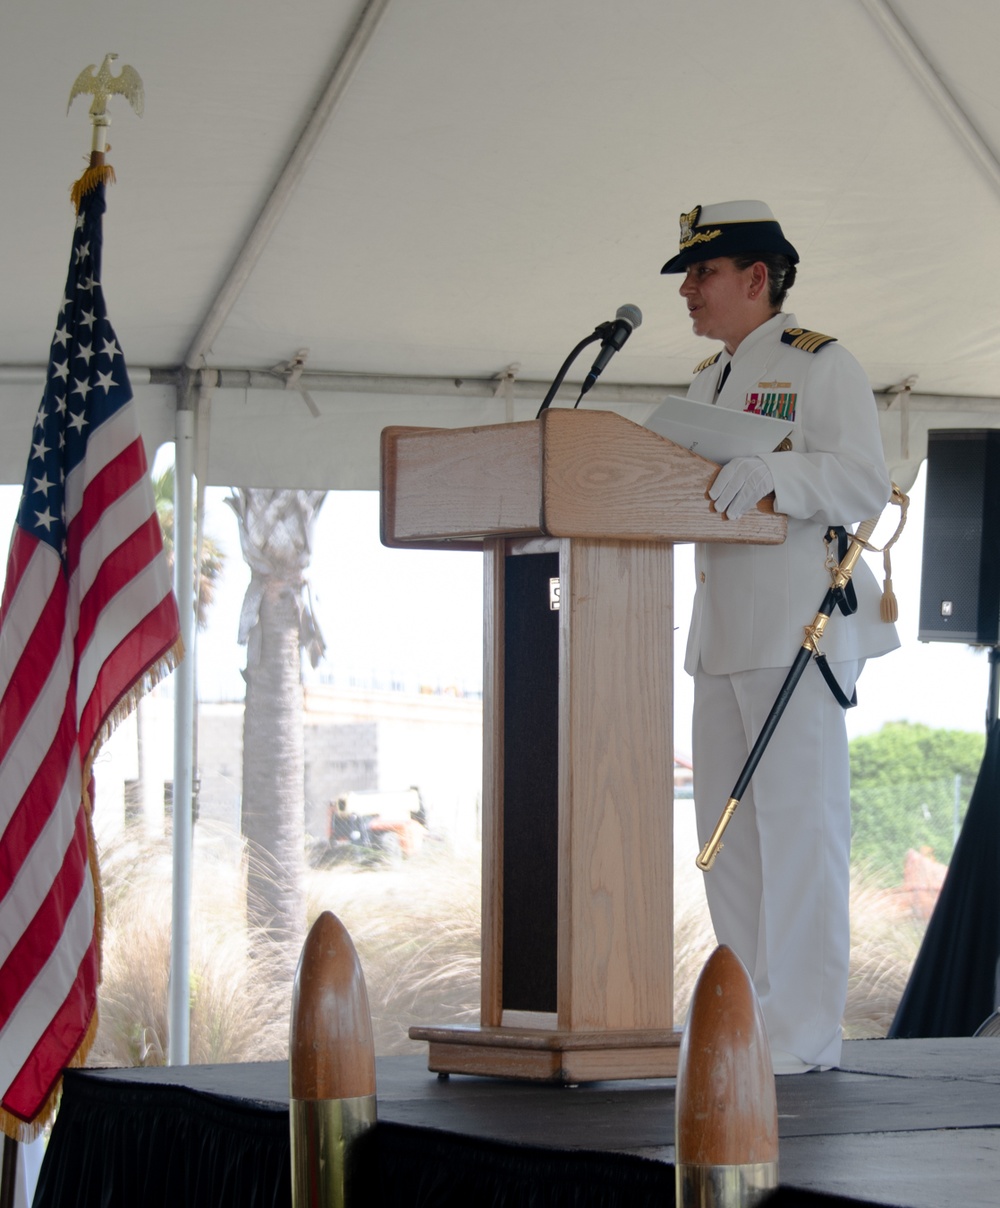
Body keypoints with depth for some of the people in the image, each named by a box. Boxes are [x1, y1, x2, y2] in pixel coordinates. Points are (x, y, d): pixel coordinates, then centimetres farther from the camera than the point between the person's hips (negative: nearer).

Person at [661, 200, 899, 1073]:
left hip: (801, 626, -9)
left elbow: (865, 485, -15)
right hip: (724, 632, 9)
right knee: (728, 832, 9)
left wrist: (775, 472, -31)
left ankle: (805, 1033, -7)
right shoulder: (710, 380, 21)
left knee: (799, 824, -9)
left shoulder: (822, 366, -5)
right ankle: (744, 1019, 15)